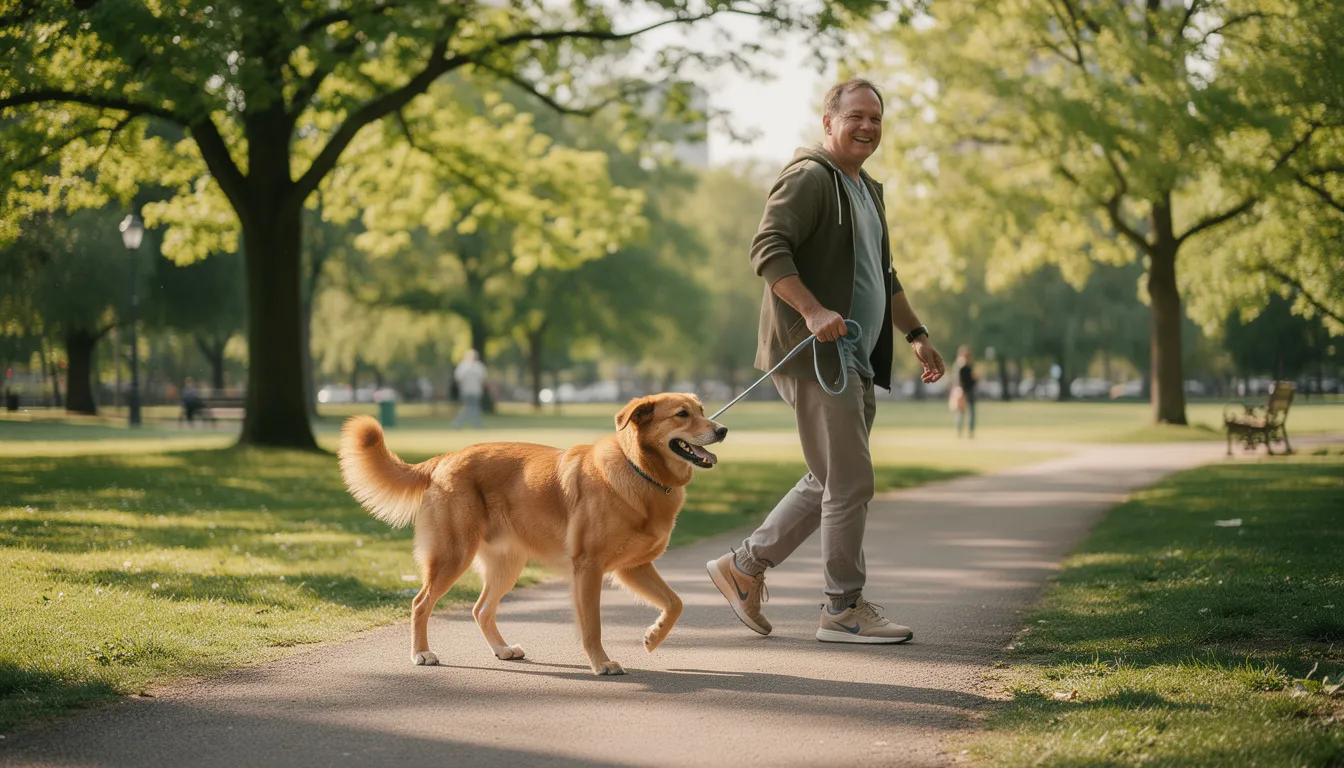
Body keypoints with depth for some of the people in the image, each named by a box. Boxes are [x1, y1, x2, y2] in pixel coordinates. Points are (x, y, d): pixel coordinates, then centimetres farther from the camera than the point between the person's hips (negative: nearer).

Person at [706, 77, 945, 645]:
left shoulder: (867, 190, 23)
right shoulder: (809, 178, -9)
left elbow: (884, 276, 32)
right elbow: (768, 249, -21)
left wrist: (915, 334, 24)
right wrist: (813, 311, -31)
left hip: (855, 361, 10)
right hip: (815, 356, -10)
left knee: (830, 483, 13)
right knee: (850, 483, -7)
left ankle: (744, 567, 22)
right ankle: (844, 609, 1)